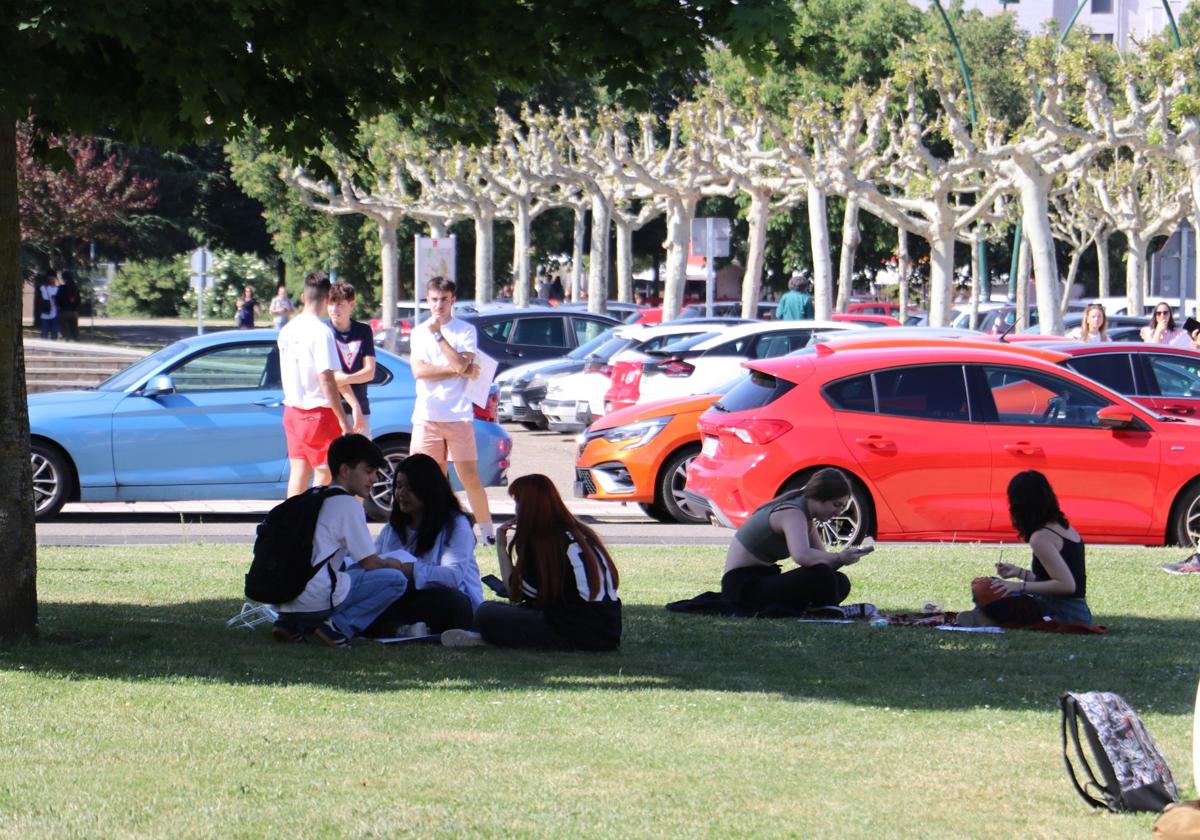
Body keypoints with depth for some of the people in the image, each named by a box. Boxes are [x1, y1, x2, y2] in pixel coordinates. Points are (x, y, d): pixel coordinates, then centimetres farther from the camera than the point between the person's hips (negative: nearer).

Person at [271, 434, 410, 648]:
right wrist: (391, 564, 19)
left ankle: (293, 623, 14)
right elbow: (370, 563, -1)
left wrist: (383, 562, 27)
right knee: (396, 579, -4)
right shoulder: (348, 505, -3)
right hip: (316, 600, -8)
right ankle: (338, 627, -10)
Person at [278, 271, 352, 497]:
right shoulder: (321, 332, -17)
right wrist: (343, 420, -17)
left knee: (298, 472, 10)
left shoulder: (287, 330, 8)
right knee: (325, 476, -2)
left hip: (292, 410, 8)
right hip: (318, 413, -8)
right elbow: (326, 379, -20)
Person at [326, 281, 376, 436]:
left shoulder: (363, 331, 8)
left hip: (362, 410, 4)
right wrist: (354, 405, -21)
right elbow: (334, 376, -11)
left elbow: (370, 372, 1)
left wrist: (346, 378, -19)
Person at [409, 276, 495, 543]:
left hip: (458, 414, -2)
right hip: (426, 415, 2)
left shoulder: (466, 331, 4)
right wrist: (457, 370, -9)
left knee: (470, 477, -3)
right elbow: (418, 370, -3)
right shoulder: (419, 332, 11)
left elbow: (461, 364, -12)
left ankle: (487, 530, 5)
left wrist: (438, 334, -12)